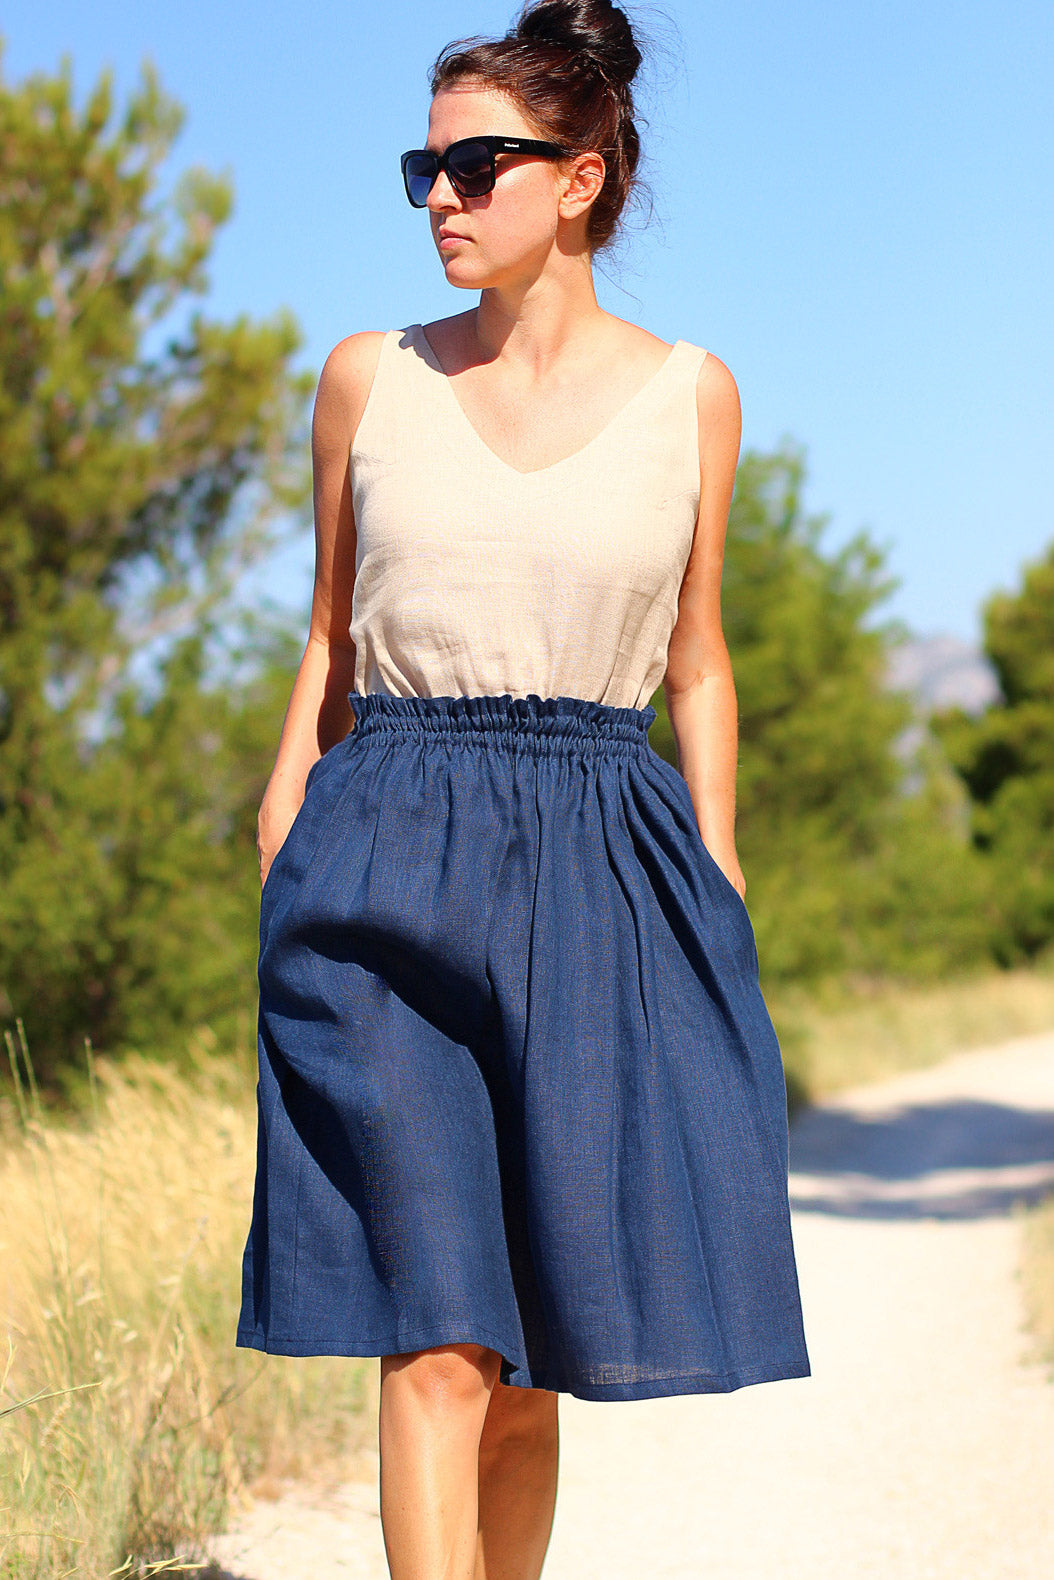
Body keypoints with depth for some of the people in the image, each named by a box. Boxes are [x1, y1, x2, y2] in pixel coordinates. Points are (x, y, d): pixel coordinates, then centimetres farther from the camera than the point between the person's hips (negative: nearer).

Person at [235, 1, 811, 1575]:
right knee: (436, 1332, -9)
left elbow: (698, 663, 12)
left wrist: (721, 896, 6)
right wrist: (279, 843, 6)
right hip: (390, 868, 0)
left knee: (532, 1353, 5)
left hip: (601, 876, 1)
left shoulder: (688, 394, 7)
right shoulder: (369, 380, 7)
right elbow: (330, 635, 13)